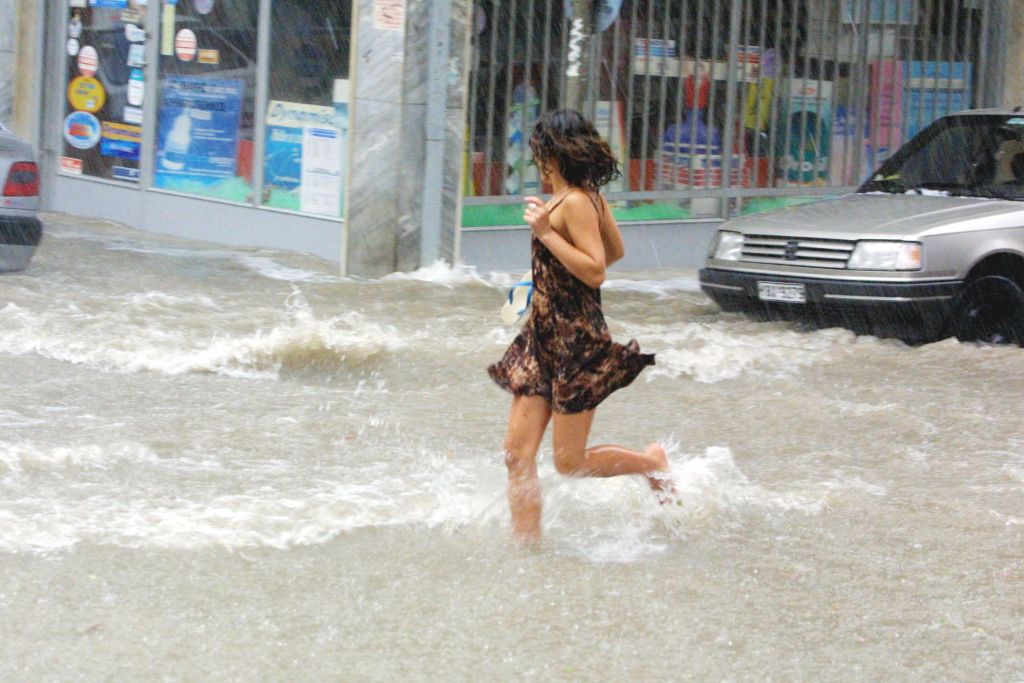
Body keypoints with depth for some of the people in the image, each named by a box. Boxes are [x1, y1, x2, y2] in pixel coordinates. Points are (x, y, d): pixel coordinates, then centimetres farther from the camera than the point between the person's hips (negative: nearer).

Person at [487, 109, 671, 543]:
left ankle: (650, 461, 23)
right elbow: (616, 251, 23)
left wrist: (546, 233, -25)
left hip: (576, 342, -9)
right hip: (544, 339, 9)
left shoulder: (575, 203, -17)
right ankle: (527, 544, 5)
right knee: (518, 453, 2)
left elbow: (595, 272, -24)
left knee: (570, 463, 1)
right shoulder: (587, 198, 10)